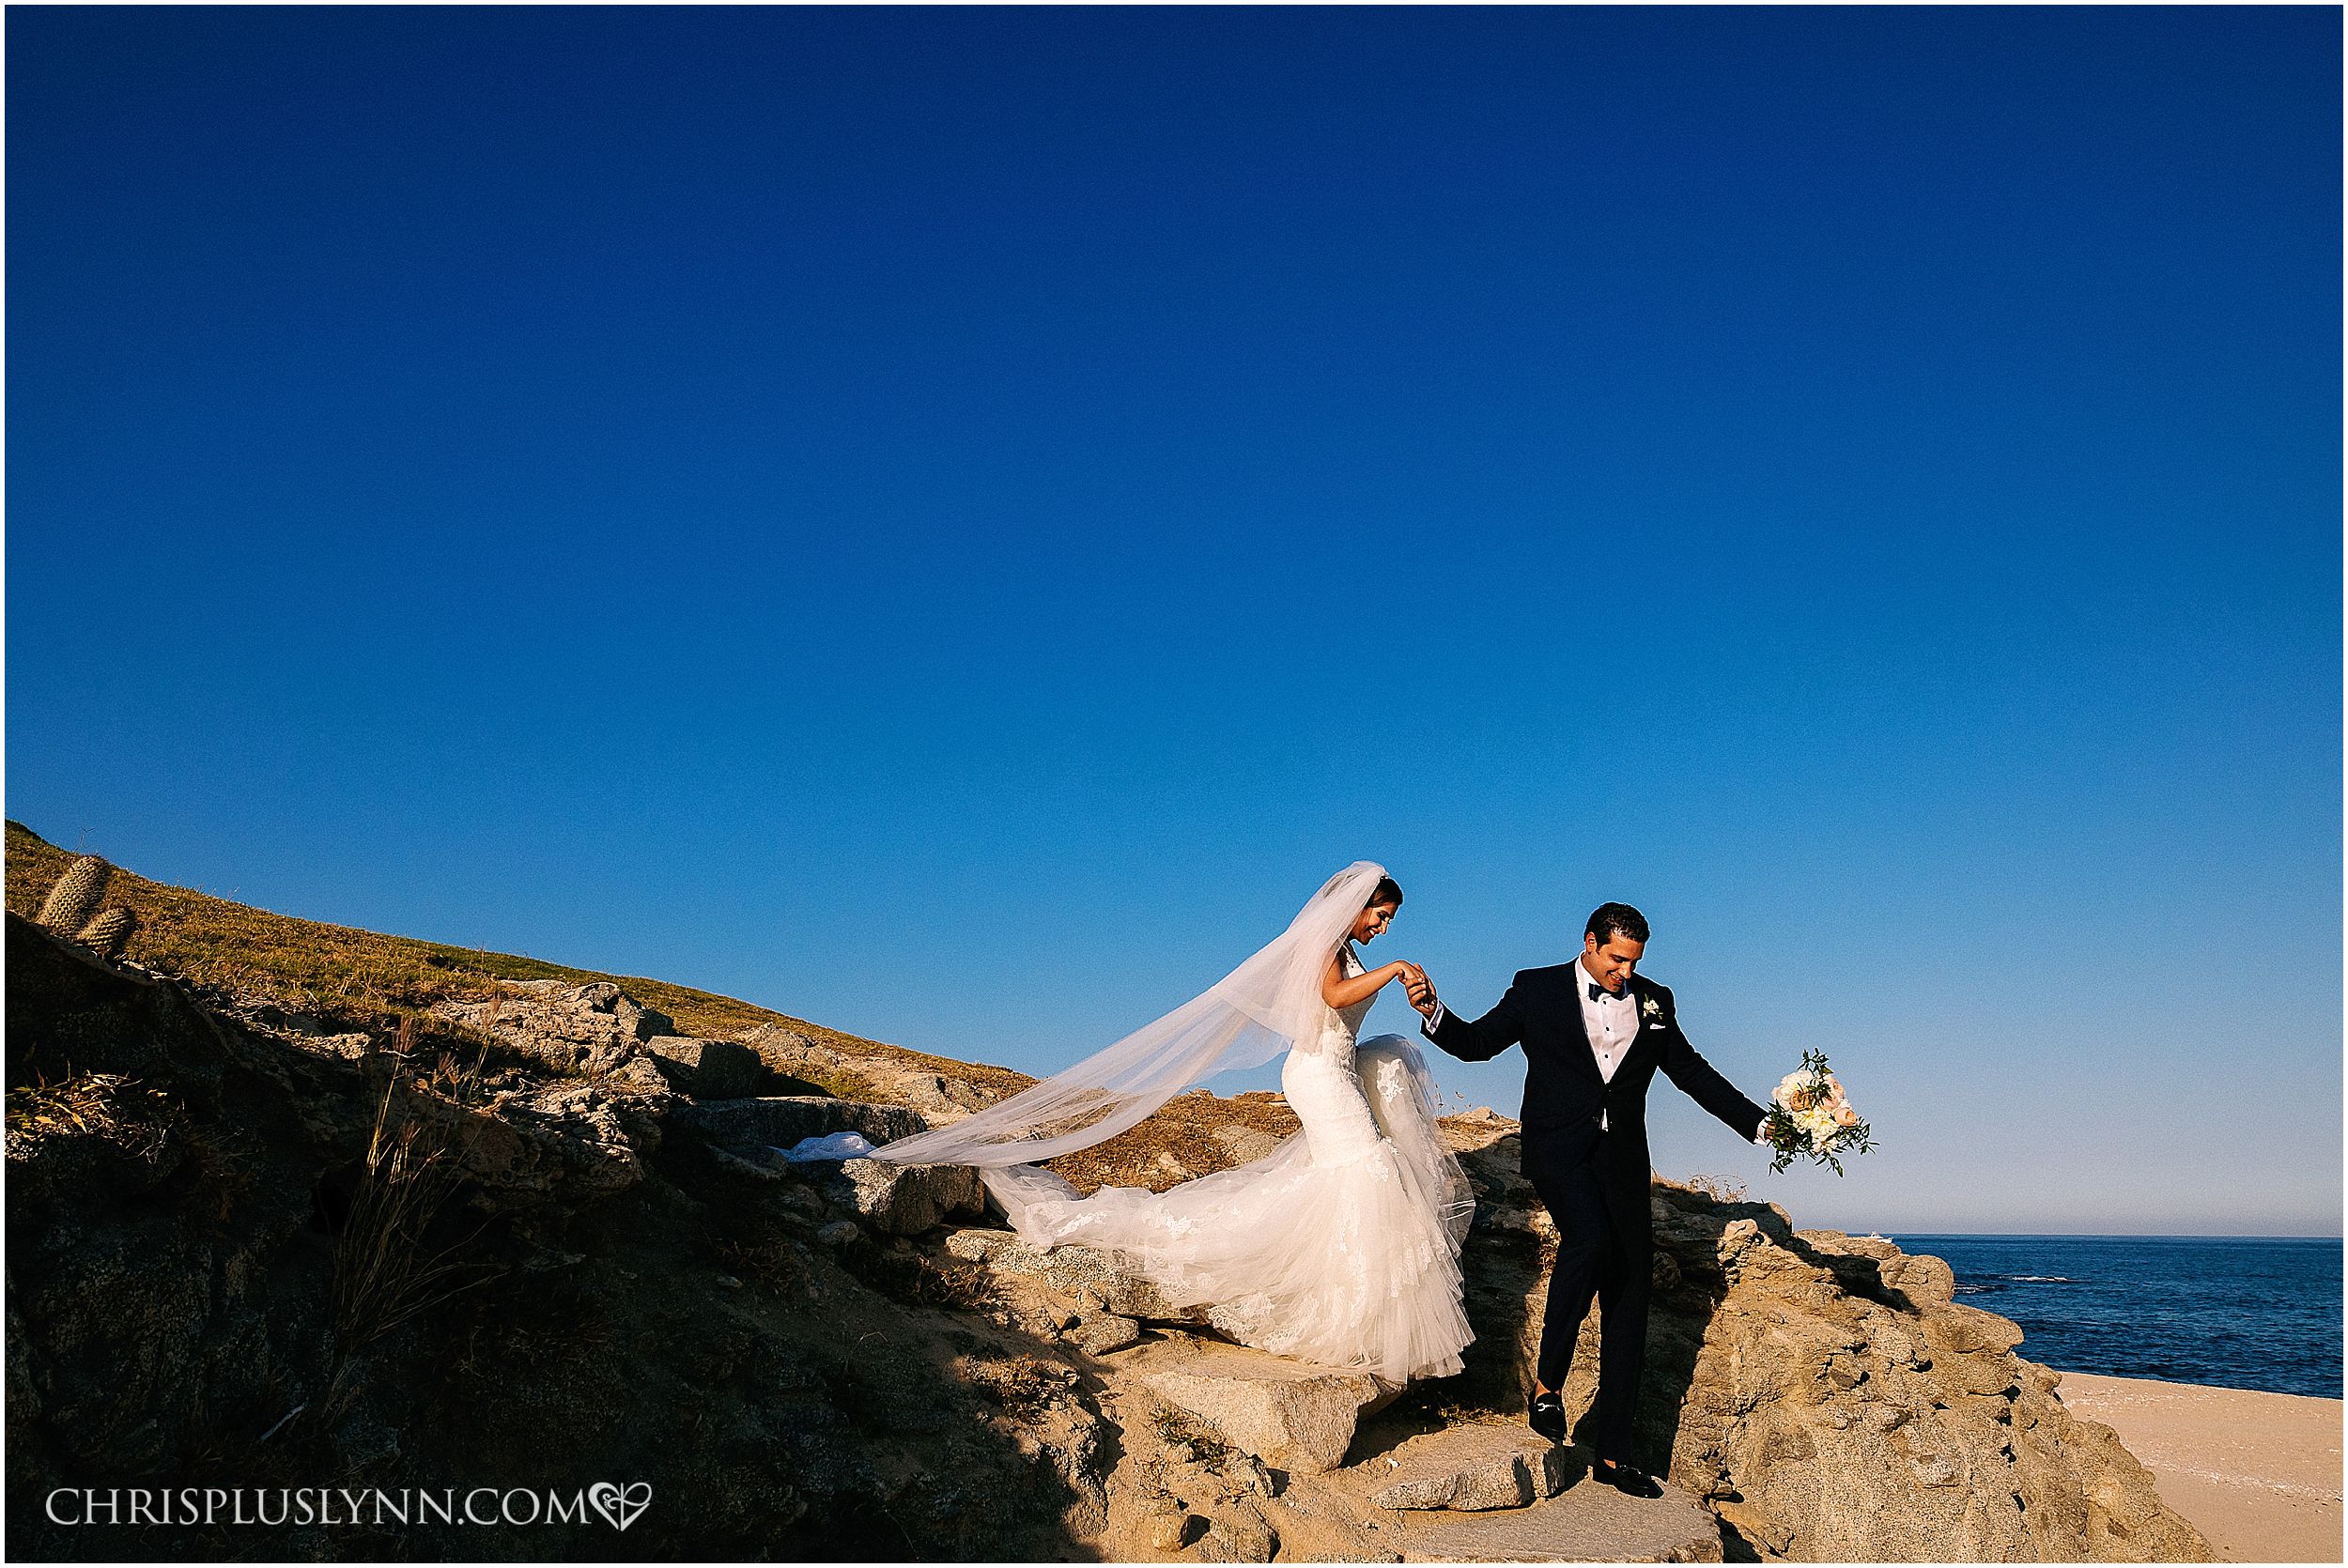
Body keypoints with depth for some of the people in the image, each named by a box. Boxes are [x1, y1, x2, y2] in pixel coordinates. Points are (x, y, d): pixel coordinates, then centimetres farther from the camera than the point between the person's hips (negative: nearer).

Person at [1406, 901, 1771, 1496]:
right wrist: (1433, 1012, -15)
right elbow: (1476, 1042, 5)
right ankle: (1546, 1383, -14)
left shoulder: (1653, 1001, 12)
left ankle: (1613, 1455, 12)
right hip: (1558, 1150, -4)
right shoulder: (1537, 989, 4)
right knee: (1589, 1238, -32)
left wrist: (1759, 1123, 8)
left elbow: (1693, 1072, 17)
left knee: (1629, 1303, 2)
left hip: (1623, 1162, 4)